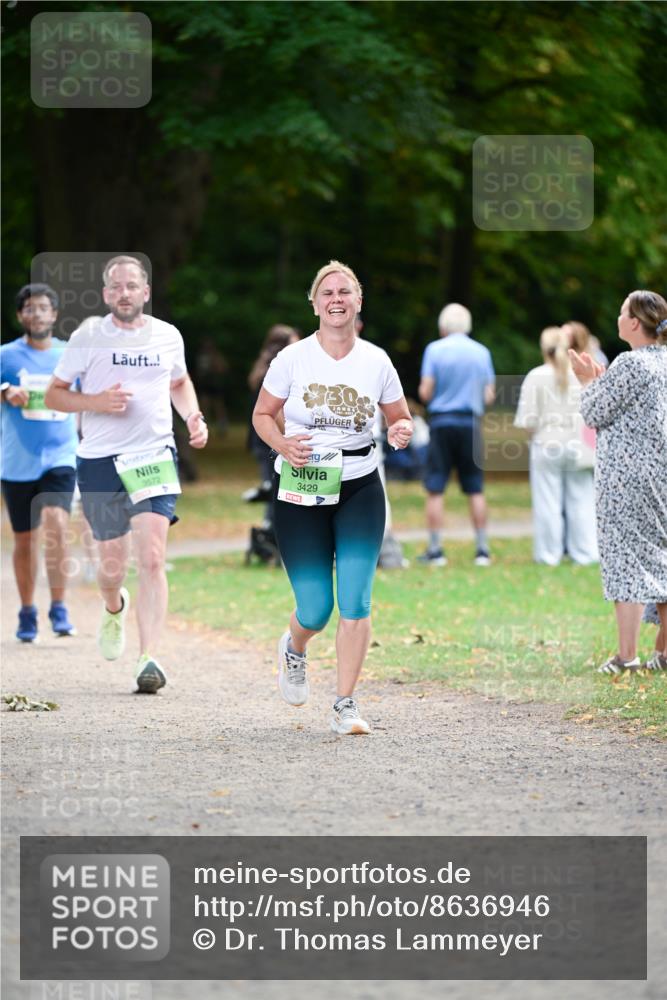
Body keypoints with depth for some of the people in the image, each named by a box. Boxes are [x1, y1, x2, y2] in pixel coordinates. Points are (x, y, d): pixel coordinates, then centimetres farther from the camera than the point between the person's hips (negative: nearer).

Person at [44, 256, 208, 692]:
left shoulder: (168, 337, 6)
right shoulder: (87, 338, -1)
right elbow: (54, 394, 3)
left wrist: (194, 417, 7)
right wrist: (96, 402, -15)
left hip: (155, 458, 0)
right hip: (100, 461, 0)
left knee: (152, 560, -15)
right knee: (113, 562, 8)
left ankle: (149, 659, -19)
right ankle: (114, 607, 45)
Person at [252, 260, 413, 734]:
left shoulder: (376, 361, 1)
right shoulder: (293, 358, -3)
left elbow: (401, 418, 12)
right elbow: (262, 415, 6)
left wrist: (402, 431, -12)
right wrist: (282, 444, -14)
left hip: (360, 490, 1)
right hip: (301, 491, -1)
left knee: (355, 601, -9)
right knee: (316, 609, -3)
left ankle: (346, 704, 0)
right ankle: (293, 649, 34)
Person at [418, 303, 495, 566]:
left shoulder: (435, 349, -4)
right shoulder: (481, 352, 5)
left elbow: (426, 392, -7)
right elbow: (489, 396, 5)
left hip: (442, 421, -2)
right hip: (471, 423, 2)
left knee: (435, 489, 2)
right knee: (475, 489, 8)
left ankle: (435, 550, 0)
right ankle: (482, 549, 7)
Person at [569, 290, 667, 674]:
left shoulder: (630, 364, -16)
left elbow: (595, 413, -11)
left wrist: (588, 380, 5)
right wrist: (601, 378, 17)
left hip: (628, 476, -8)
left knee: (627, 557, -5)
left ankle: (627, 655, -6)